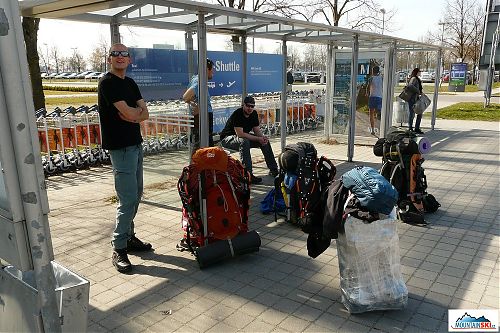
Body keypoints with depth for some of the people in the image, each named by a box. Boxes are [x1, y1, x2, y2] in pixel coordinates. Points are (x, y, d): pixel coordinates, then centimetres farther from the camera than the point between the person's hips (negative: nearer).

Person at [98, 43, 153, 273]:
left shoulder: (130, 83, 16)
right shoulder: (108, 82, -9)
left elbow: (144, 113, 7)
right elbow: (128, 113, -18)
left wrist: (131, 113, -12)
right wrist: (137, 111, 2)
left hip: (135, 144, 9)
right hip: (120, 147, -9)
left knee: (136, 195, 13)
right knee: (128, 199, -10)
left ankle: (129, 237, 26)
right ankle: (118, 250, -1)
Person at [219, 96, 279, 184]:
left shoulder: (254, 114, -2)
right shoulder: (237, 114, -26)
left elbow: (257, 129, 1)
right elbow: (240, 134, -33)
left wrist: (262, 137, -22)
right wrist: (258, 139, -33)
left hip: (245, 137, 8)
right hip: (227, 139, -8)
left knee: (265, 141, -5)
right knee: (244, 142, -39)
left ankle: (273, 169, 3)